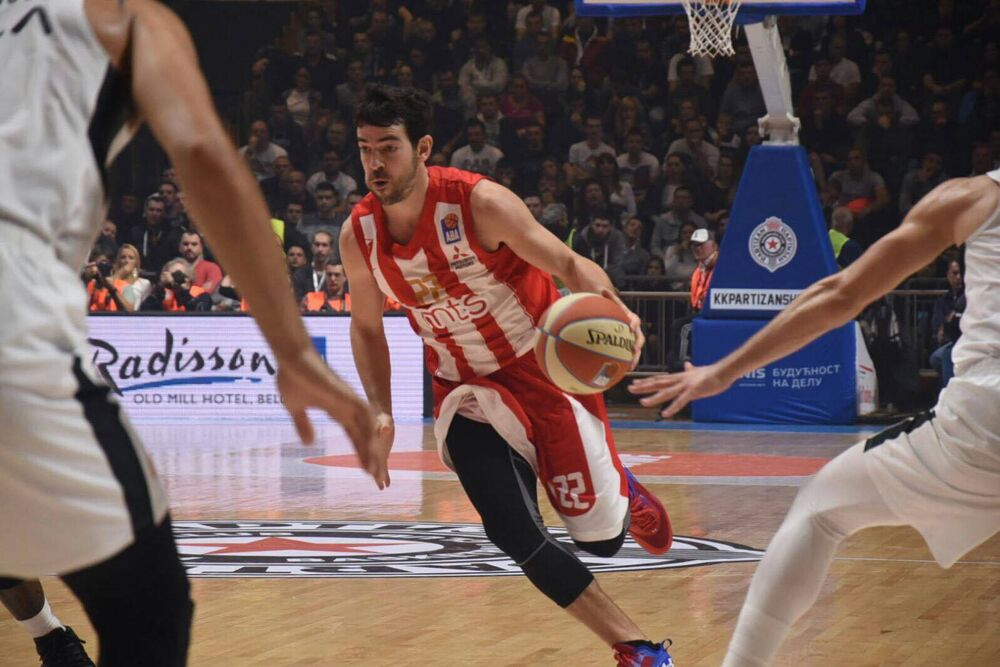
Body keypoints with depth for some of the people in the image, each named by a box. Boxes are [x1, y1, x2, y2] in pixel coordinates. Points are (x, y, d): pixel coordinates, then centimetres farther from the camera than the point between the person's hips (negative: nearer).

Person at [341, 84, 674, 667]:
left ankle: (624, 494, 38)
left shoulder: (481, 204, -24)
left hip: (545, 368, -3)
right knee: (514, 535, -13)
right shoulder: (358, 235, -10)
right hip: (467, 388, 4)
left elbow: (568, 264, -19)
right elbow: (367, 327, 7)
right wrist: (381, 414, -6)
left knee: (601, 535, -3)